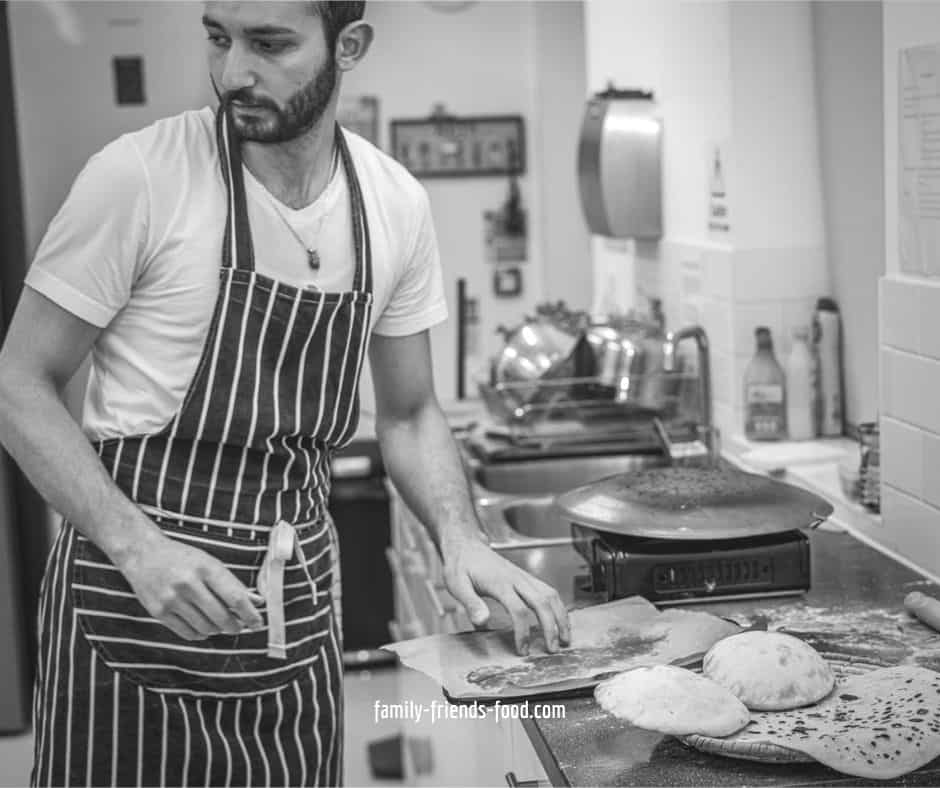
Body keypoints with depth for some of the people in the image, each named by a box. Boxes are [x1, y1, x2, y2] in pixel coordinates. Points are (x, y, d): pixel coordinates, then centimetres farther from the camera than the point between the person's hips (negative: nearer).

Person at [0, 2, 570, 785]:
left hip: (300, 603, 4)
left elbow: (408, 413, 9)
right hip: (138, 601, -4)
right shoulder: (139, 176, -14)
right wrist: (137, 546, -22)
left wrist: (462, 539, -7)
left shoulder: (397, 204, -2)